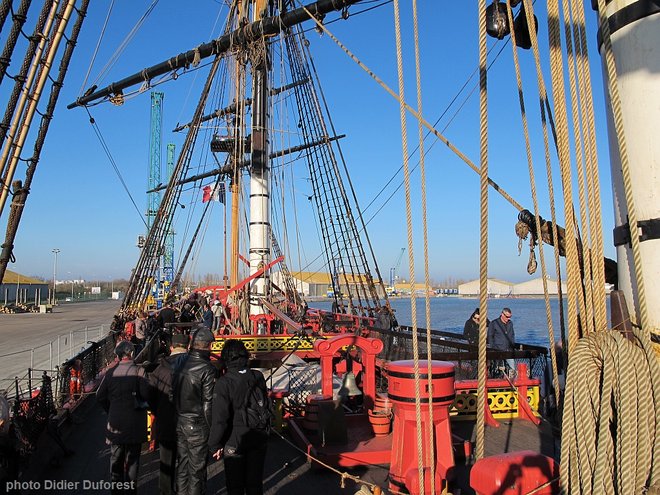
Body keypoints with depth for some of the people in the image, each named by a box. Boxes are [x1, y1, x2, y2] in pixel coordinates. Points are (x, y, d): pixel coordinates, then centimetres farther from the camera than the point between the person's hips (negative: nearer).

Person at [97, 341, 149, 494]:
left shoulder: (111, 373, -3)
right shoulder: (139, 371, -15)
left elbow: (100, 396, 1)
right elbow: (146, 394, -20)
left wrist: (110, 410, 13)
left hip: (115, 422, 3)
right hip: (135, 423, -3)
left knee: (116, 455, 18)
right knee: (132, 456, 12)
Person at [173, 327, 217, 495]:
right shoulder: (207, 369, -18)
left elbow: (173, 393, 5)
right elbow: (208, 402, -16)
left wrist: (176, 416, 15)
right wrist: (212, 427, -7)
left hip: (178, 422, 6)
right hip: (197, 425, -5)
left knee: (181, 463, 18)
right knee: (196, 467, 8)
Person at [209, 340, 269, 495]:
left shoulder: (224, 383, -18)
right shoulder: (258, 377, -4)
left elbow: (220, 418, -17)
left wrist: (215, 444, -7)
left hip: (234, 441, -4)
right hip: (258, 439, 4)